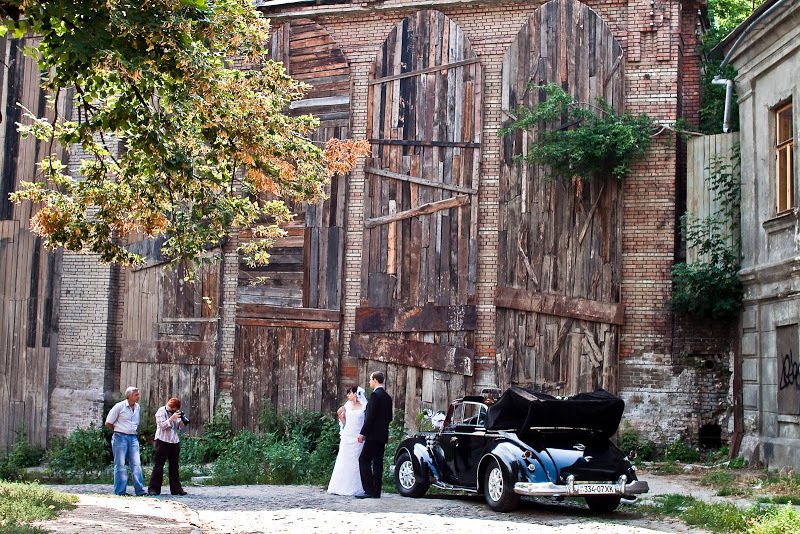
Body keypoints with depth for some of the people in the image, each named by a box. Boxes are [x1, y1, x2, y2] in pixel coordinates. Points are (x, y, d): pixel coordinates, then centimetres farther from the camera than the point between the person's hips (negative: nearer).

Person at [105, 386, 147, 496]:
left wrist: (132, 430, 13)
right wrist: (119, 430, 8)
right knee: (120, 464, -2)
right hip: (120, 437, -5)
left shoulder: (138, 408, 12)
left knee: (136, 464, -2)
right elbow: (108, 423, -1)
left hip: (133, 438, 5)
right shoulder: (119, 406, -6)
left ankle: (140, 490, -2)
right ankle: (120, 491, 1)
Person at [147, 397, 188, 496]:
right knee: (158, 465, -4)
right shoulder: (161, 411, -4)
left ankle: (176, 488, 9)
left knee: (174, 466, 6)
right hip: (163, 441, -6)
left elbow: (180, 427, 14)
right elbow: (162, 426, -14)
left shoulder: (176, 413, 14)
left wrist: (181, 420, -5)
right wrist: (172, 418, -20)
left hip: (175, 441, 6)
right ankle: (153, 489, -2)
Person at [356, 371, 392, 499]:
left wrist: (363, 433, -14)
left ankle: (369, 490, -10)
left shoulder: (375, 395, -13)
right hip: (382, 435, 9)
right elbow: (389, 417, 18)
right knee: (377, 462, 8)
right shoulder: (387, 397, 15)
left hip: (373, 435, -9)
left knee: (364, 460, -5)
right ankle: (376, 492, 7)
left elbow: (370, 416, -17)